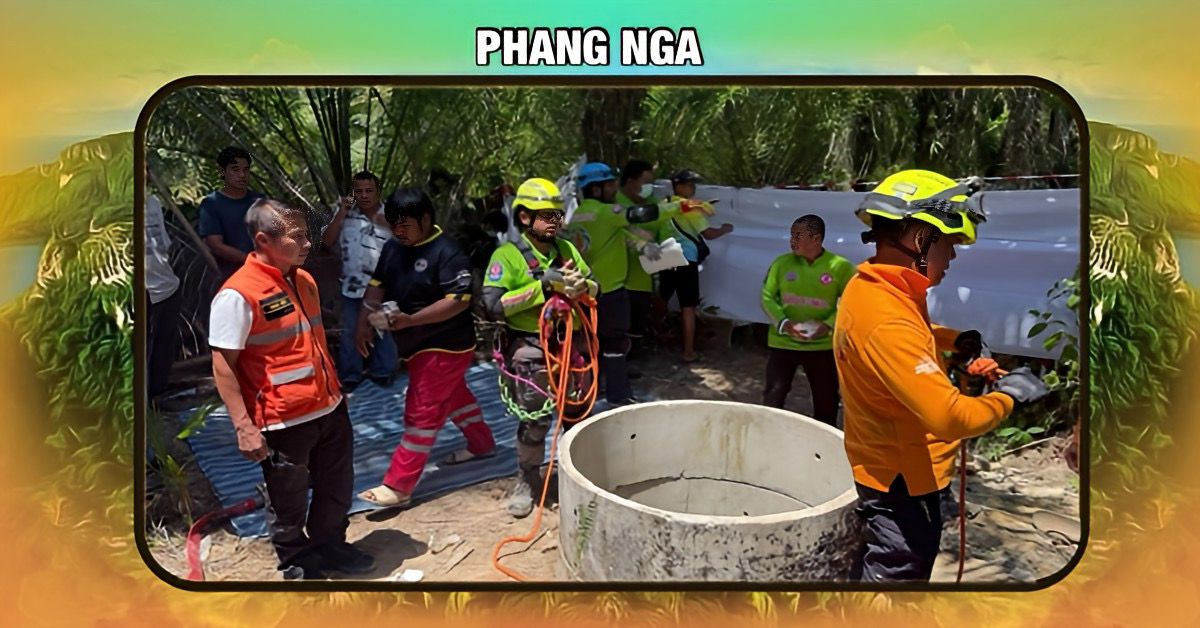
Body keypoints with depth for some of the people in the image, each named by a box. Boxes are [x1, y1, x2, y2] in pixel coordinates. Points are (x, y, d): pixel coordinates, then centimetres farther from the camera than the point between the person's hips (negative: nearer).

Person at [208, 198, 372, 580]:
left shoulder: (304, 280, 6)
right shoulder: (238, 294, -19)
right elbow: (223, 365, -18)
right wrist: (243, 427, -20)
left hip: (329, 409, 7)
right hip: (283, 421, -7)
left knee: (337, 488, 22)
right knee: (288, 502, 12)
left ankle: (330, 546, 44)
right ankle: (298, 565, 33)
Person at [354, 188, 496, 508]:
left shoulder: (446, 253, -22)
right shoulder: (393, 248, 4)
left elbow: (460, 300, -27)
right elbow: (377, 285, 8)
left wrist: (410, 320, -32)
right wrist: (364, 324, -5)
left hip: (445, 345, -9)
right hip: (418, 344, 9)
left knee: (420, 413, -6)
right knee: (453, 395, 24)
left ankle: (397, 486, -2)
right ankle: (482, 444, 44)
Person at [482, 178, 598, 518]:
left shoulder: (566, 249, 8)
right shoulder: (507, 255, -10)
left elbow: (595, 287, 13)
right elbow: (493, 306, -19)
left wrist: (582, 285, -12)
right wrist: (542, 286, -21)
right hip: (531, 351, -5)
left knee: (578, 413, 16)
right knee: (535, 421, -1)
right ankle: (527, 481, 20)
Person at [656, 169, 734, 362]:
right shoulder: (690, 207, -10)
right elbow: (708, 233, -12)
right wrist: (725, 229, 6)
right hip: (686, 259, -6)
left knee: (662, 300, 22)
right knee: (688, 306, -2)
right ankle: (688, 351, -2)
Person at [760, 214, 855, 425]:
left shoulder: (840, 267, -7)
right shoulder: (782, 262, -2)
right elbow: (767, 297, -1)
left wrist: (829, 324, -18)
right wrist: (783, 323, -16)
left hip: (823, 345, 0)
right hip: (783, 342, 1)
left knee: (826, 400, 12)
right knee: (773, 396, 3)